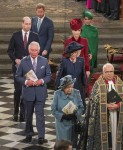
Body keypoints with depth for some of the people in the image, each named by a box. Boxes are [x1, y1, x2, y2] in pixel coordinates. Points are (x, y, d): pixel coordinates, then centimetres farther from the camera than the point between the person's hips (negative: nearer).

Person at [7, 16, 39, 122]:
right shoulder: (15, 35, 2)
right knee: (18, 90, -3)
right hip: (18, 66, -1)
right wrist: (15, 59, -9)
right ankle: (16, 112, 10)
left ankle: (23, 112, 10)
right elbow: (10, 50, 5)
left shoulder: (35, 36, 4)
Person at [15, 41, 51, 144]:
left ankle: (41, 136, -6)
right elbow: (18, 76, 1)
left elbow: (49, 76, 5)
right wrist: (26, 81, -17)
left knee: (40, 114, -6)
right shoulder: (24, 61, -1)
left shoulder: (44, 61, 2)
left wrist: (42, 81, -15)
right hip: (28, 92, 1)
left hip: (40, 92, -1)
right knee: (28, 114, 12)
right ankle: (29, 134, 25)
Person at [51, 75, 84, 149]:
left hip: (73, 124, 2)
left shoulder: (76, 93, -5)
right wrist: (63, 116, -22)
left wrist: (75, 115, -20)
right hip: (62, 124, -1)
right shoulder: (58, 94, -9)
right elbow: (53, 110, -8)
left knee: (73, 144, 9)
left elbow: (81, 108, -1)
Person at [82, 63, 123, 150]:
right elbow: (94, 99, -3)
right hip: (102, 116, -2)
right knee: (102, 135, -4)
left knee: (115, 134, 1)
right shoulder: (98, 84, 0)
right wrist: (106, 105, -16)